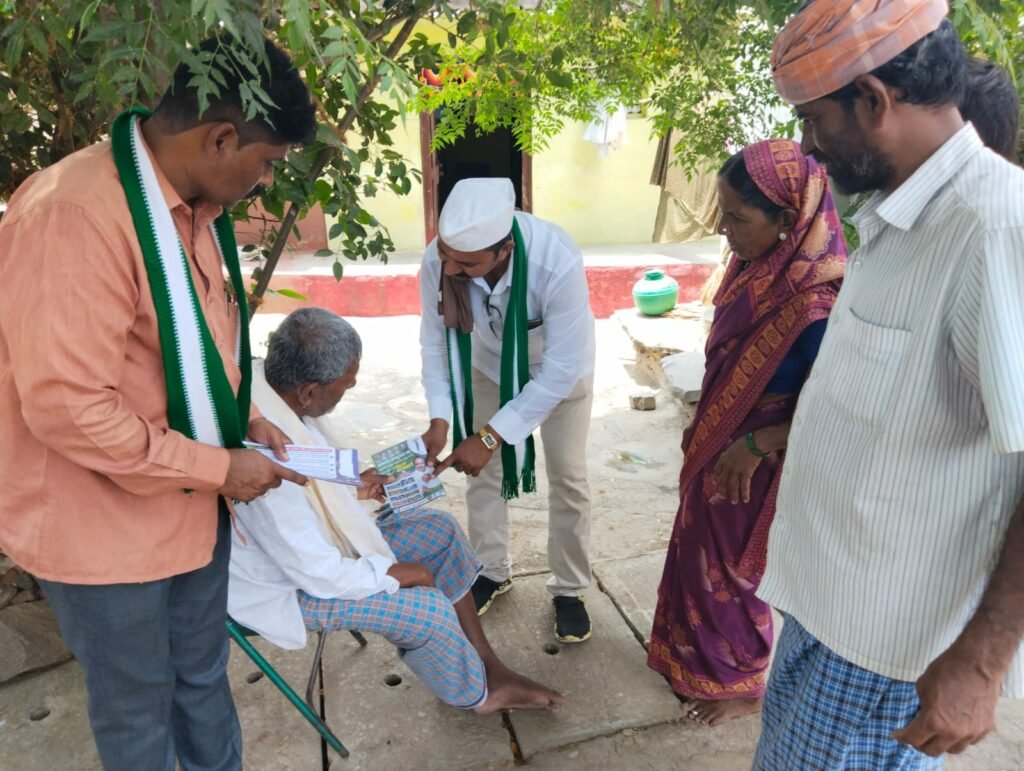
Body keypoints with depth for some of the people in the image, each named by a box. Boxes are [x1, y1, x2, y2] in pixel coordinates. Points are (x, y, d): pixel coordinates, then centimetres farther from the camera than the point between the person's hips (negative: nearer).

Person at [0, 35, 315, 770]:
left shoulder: (195, 207, 3)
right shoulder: (76, 215, -26)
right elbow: (66, 406, -28)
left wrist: (240, 416, 1)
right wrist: (219, 467, -20)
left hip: (192, 504, 8)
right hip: (105, 525, -8)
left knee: (202, 679, 26)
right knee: (138, 710, 16)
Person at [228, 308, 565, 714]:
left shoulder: (265, 377, -14)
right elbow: (318, 574, -28)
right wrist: (394, 572, -15)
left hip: (312, 540, 9)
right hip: (291, 585, -9)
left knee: (440, 530, 5)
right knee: (428, 609, -18)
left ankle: (487, 666, 18)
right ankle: (476, 693, 15)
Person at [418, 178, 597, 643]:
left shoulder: (558, 263, -43)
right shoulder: (438, 262, -33)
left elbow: (560, 370, -36)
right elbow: (435, 341, -17)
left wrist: (490, 436, -37)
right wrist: (440, 418, -28)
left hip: (560, 369, -3)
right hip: (491, 366, 3)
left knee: (567, 480, 5)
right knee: (484, 472, 11)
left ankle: (569, 589, 26)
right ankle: (492, 571, 34)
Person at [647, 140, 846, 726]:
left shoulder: (817, 303, -29)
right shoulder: (755, 267, -4)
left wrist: (755, 445, -20)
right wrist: (703, 428, 14)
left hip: (756, 469, -8)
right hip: (719, 451, 8)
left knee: (731, 576, 12)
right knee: (702, 561, 22)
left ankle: (744, 685, 38)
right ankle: (698, 660, 46)